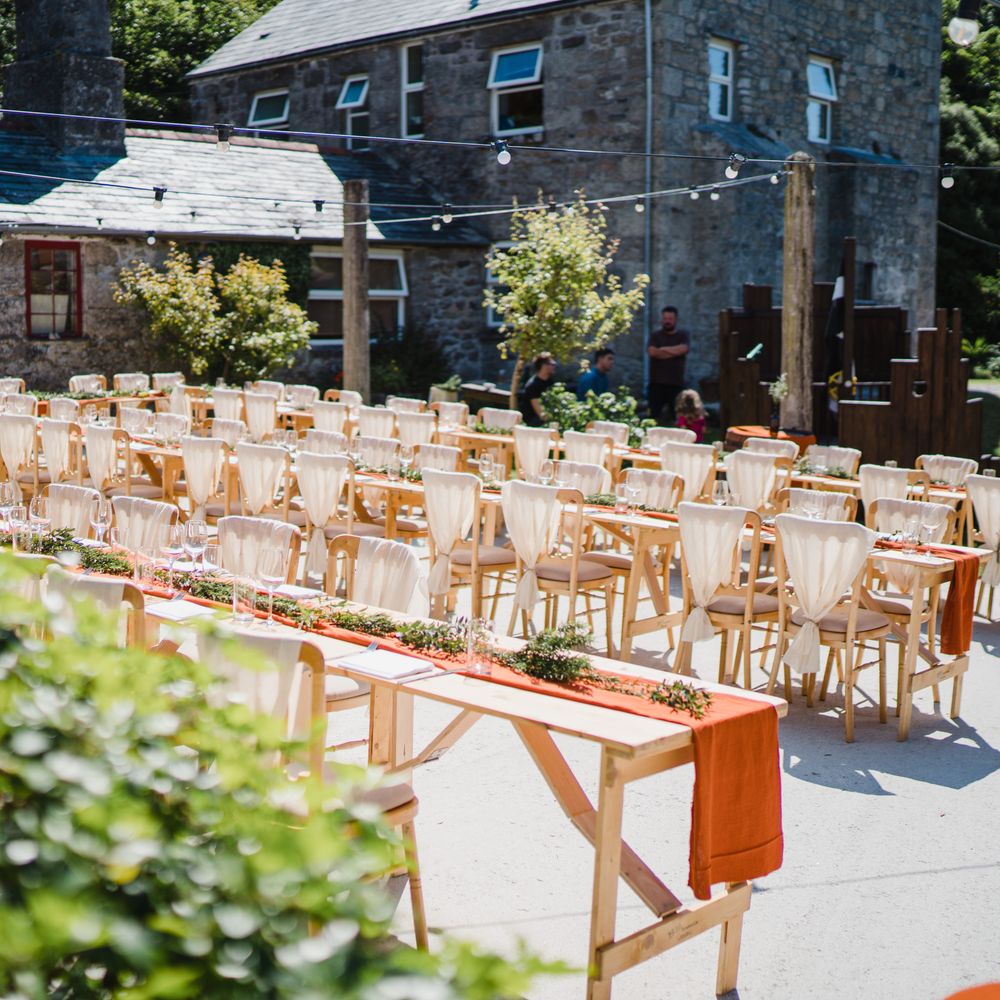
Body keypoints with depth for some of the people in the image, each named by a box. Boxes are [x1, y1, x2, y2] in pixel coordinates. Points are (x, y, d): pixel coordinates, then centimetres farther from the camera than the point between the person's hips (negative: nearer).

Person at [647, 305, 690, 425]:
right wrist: (674, 352, -5)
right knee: (654, 415, -5)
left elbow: (683, 349, -9)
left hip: (676, 383, 0)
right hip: (657, 382, 0)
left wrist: (663, 349, -4)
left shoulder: (683, 335, 11)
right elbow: (652, 351, -9)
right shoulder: (655, 335, 10)